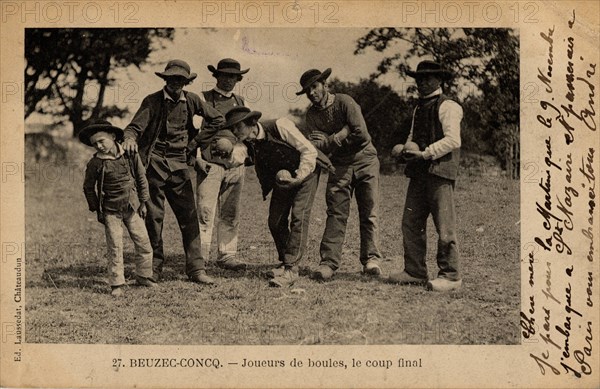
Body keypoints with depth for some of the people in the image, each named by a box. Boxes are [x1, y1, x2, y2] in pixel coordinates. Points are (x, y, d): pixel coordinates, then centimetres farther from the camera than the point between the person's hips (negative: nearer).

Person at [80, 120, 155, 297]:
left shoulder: (130, 155, -4)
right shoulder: (95, 163, -8)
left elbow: (141, 179, 6)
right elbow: (88, 187, 4)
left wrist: (143, 202, 5)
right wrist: (97, 209, 2)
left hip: (132, 207, 2)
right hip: (110, 211, -2)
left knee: (143, 242, 5)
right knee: (115, 246, -3)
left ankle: (143, 276, 23)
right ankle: (117, 284, 5)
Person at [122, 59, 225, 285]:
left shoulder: (191, 100, 7)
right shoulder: (152, 101, -1)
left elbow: (217, 120, 18)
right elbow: (135, 126, -9)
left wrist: (195, 142, 11)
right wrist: (130, 138, -33)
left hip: (179, 164, 2)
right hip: (155, 163, -2)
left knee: (189, 216, -2)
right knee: (153, 216, 1)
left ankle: (196, 269, 2)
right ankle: (154, 268, 10)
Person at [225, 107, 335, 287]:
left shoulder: (279, 126, -29)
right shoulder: (248, 143, -10)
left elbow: (309, 151, -25)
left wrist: (299, 176, -31)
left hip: (305, 171, -6)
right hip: (281, 177, 6)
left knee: (298, 217, -17)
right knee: (275, 221, 1)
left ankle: (291, 269, -17)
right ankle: (285, 262, 21)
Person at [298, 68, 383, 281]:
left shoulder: (344, 102, -11)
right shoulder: (312, 114, 3)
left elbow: (362, 136, -19)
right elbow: (316, 145, -9)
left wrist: (331, 141, -9)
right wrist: (342, 136, -20)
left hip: (365, 160, -3)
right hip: (340, 165, 3)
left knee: (369, 213, -3)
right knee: (336, 214, -6)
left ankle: (371, 259, 2)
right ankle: (329, 262, -9)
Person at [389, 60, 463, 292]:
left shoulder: (448, 107, -5)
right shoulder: (419, 108, 22)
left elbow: (453, 140, -15)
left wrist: (425, 153, -19)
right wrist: (403, 149, 4)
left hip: (440, 170, -8)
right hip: (419, 172, 8)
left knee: (444, 226, -6)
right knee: (411, 223, 7)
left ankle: (450, 276, 0)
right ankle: (414, 272, 14)